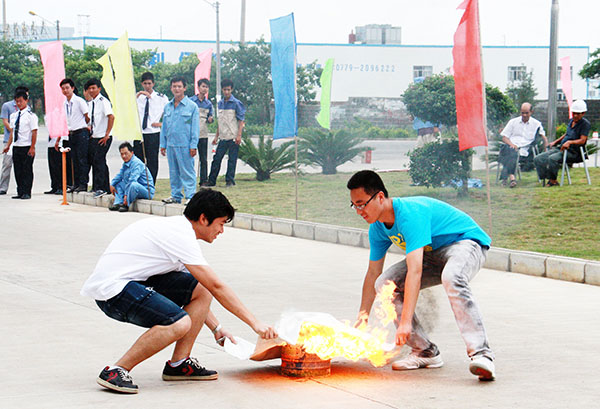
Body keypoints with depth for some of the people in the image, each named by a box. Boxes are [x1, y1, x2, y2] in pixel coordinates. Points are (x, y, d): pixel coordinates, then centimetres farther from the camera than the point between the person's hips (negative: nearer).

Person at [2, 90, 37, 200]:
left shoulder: (31, 115, -7)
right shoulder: (13, 115, 12)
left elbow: (34, 132, -10)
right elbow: (12, 131, 17)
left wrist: (32, 148, -14)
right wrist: (8, 145, 11)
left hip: (27, 147, -6)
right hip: (16, 146, 6)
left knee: (27, 170, -2)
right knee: (17, 170, 8)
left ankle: (26, 193, 2)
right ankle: (20, 192, 14)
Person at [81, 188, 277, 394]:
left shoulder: (177, 228, 15)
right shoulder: (182, 236, -16)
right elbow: (217, 287, -16)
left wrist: (217, 329, 22)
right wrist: (255, 323, -12)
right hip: (112, 290, -10)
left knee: (200, 289, 4)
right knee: (180, 324, -28)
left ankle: (178, 364, 8)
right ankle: (115, 372, -17)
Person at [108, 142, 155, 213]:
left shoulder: (136, 163, -20)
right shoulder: (125, 163, 11)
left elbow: (132, 180, -27)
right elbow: (119, 175, 23)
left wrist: (126, 195, -29)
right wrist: (112, 184, 6)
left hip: (147, 191, -10)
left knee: (133, 185, -38)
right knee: (118, 183, 13)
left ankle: (126, 205, -21)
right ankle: (118, 203, -7)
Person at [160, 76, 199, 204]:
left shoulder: (192, 106, -2)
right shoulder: (167, 107, 14)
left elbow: (195, 127, -4)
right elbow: (164, 127, 18)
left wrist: (193, 145, -9)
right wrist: (163, 144, 12)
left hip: (185, 145, -6)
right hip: (170, 144, 6)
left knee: (187, 172, -5)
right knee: (173, 173, 11)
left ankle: (190, 196, -2)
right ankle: (175, 196, 19)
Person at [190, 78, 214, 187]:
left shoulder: (208, 103, 11)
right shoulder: (191, 101, 0)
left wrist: (210, 120, -5)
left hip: (203, 134, 3)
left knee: (203, 159, 5)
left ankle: (204, 180, 10)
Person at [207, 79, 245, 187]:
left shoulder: (236, 103, -5)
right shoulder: (220, 104, 12)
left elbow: (241, 121, -6)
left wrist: (239, 135, -15)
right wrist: (217, 136, 18)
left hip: (233, 137, -5)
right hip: (223, 137, 5)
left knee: (232, 159, 0)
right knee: (217, 158, 2)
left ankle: (230, 180, 8)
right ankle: (211, 181, 7)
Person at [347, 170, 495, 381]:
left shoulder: (410, 214, -32)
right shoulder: (378, 228, -3)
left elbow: (415, 271, -39)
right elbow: (373, 273, 9)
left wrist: (405, 322, -43)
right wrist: (363, 314, 3)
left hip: (466, 241, -9)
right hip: (432, 254, 9)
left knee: (452, 277, -42)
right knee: (385, 284, -9)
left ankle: (481, 353, -45)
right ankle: (425, 352, -4)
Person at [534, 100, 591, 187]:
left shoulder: (585, 124, -5)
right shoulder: (571, 121, 19)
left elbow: (582, 140, -15)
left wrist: (570, 142, -29)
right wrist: (555, 142, 23)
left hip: (573, 152, -8)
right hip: (561, 148, 8)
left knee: (552, 159, -35)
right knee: (538, 159, -10)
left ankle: (553, 180, -19)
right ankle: (547, 178, -13)